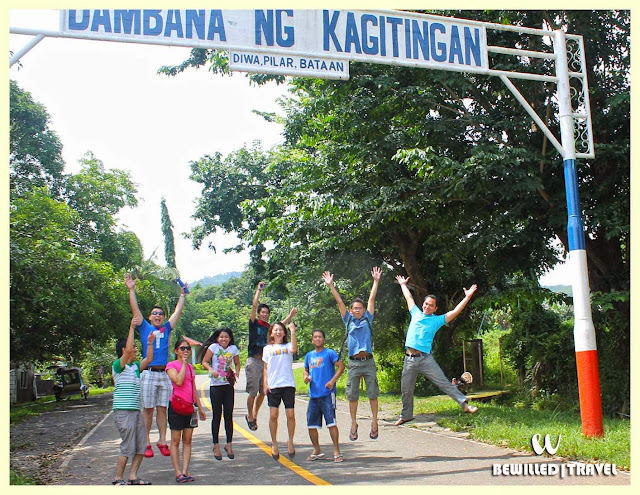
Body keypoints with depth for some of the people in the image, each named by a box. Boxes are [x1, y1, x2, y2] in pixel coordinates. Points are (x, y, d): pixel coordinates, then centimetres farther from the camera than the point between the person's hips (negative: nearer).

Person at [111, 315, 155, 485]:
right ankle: (118, 479, 9)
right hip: (123, 411, -8)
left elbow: (149, 359, 17)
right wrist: (132, 327, -22)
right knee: (127, 447, -4)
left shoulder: (135, 366, 14)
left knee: (141, 446, 9)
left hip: (136, 410, 8)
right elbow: (127, 350, -23)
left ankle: (133, 477, 18)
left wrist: (150, 343, 8)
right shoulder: (118, 365, -9)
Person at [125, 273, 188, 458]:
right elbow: (135, 309, 2)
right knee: (148, 409, 0)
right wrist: (131, 290, -3)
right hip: (149, 373, -3)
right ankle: (146, 442, 5)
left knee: (162, 409, 6)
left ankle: (162, 441, 10)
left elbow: (178, 311, 20)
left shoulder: (166, 329, 15)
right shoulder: (145, 328, 8)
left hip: (164, 374, 3)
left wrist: (182, 294, 24)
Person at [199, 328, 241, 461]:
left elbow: (237, 363, 16)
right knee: (217, 416, 2)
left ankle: (229, 444, 15)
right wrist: (211, 370, -19)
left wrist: (236, 373, -4)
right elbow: (204, 361, -1)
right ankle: (216, 445, 13)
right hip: (215, 386, -2)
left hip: (228, 385, 2)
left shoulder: (233, 348, 5)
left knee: (229, 415, 3)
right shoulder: (213, 347, -3)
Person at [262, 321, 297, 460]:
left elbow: (294, 350, -18)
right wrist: (265, 383, 4)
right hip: (273, 386, 1)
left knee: (291, 415, -4)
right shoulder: (267, 349, 12)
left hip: (288, 385, -1)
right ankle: (274, 444, 12)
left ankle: (290, 442, 13)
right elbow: (266, 368, 15)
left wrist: (293, 332, -20)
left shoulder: (288, 346, 6)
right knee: (273, 415, -1)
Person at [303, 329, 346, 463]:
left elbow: (341, 366, -8)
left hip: (327, 394, -6)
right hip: (313, 394, 6)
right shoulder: (309, 355, 15)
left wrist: (333, 380, -17)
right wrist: (306, 377, 4)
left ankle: (337, 451, 0)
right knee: (311, 424, 8)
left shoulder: (329, 353, -2)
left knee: (331, 422, -9)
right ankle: (316, 451, 24)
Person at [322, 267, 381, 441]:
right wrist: (330, 285, 3)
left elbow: (372, 300, 8)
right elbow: (340, 302, 7)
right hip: (353, 363, 0)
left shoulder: (367, 319, 11)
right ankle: (353, 424, 13)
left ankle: (374, 422, 10)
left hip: (368, 362, 0)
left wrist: (376, 281, 5)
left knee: (373, 393, 1)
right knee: (352, 395, 3)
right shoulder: (348, 320, 12)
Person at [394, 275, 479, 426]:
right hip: (409, 359, 3)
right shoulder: (416, 313, 14)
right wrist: (403, 284, 38)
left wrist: (467, 297, -7)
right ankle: (406, 415, 23)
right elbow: (409, 298, 28)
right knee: (406, 389, 9)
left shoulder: (437, 320, 6)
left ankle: (465, 404, -3)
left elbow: (455, 312, -1)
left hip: (426, 358, -3)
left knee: (444, 383, -6)